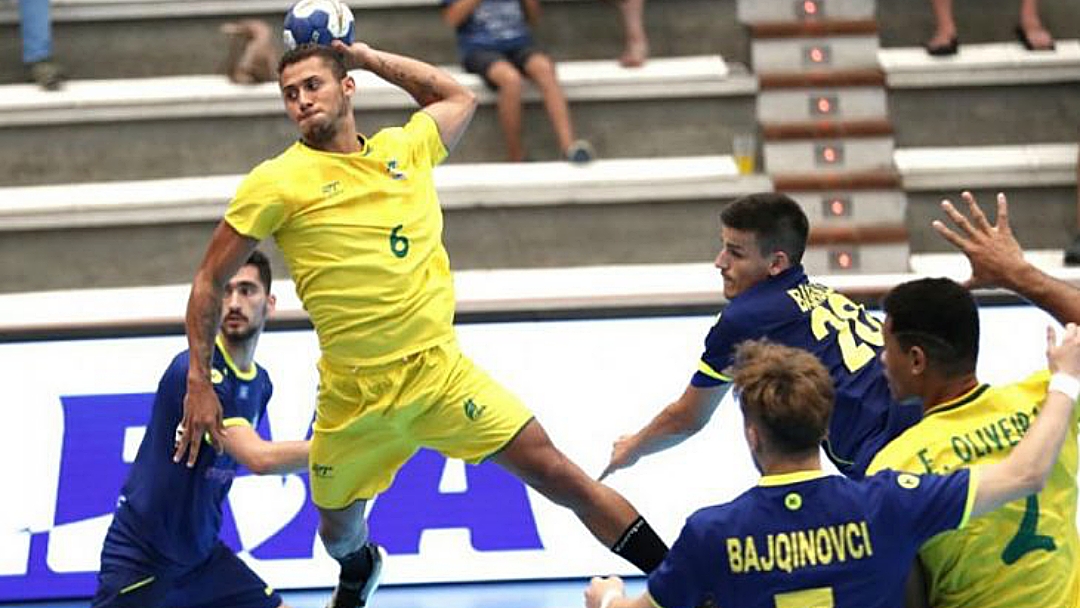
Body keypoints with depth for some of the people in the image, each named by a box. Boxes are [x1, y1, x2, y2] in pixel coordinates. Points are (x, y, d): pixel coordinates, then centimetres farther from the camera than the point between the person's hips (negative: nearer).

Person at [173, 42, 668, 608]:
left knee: (558, 475, -6)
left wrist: (367, 56, 22)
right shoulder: (278, 181, -5)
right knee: (338, 530, 16)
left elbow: (460, 98, 29)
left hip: (441, 370, 1)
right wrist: (199, 384, -3)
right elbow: (209, 279, 1)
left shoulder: (404, 148, 6)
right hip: (354, 396, -1)